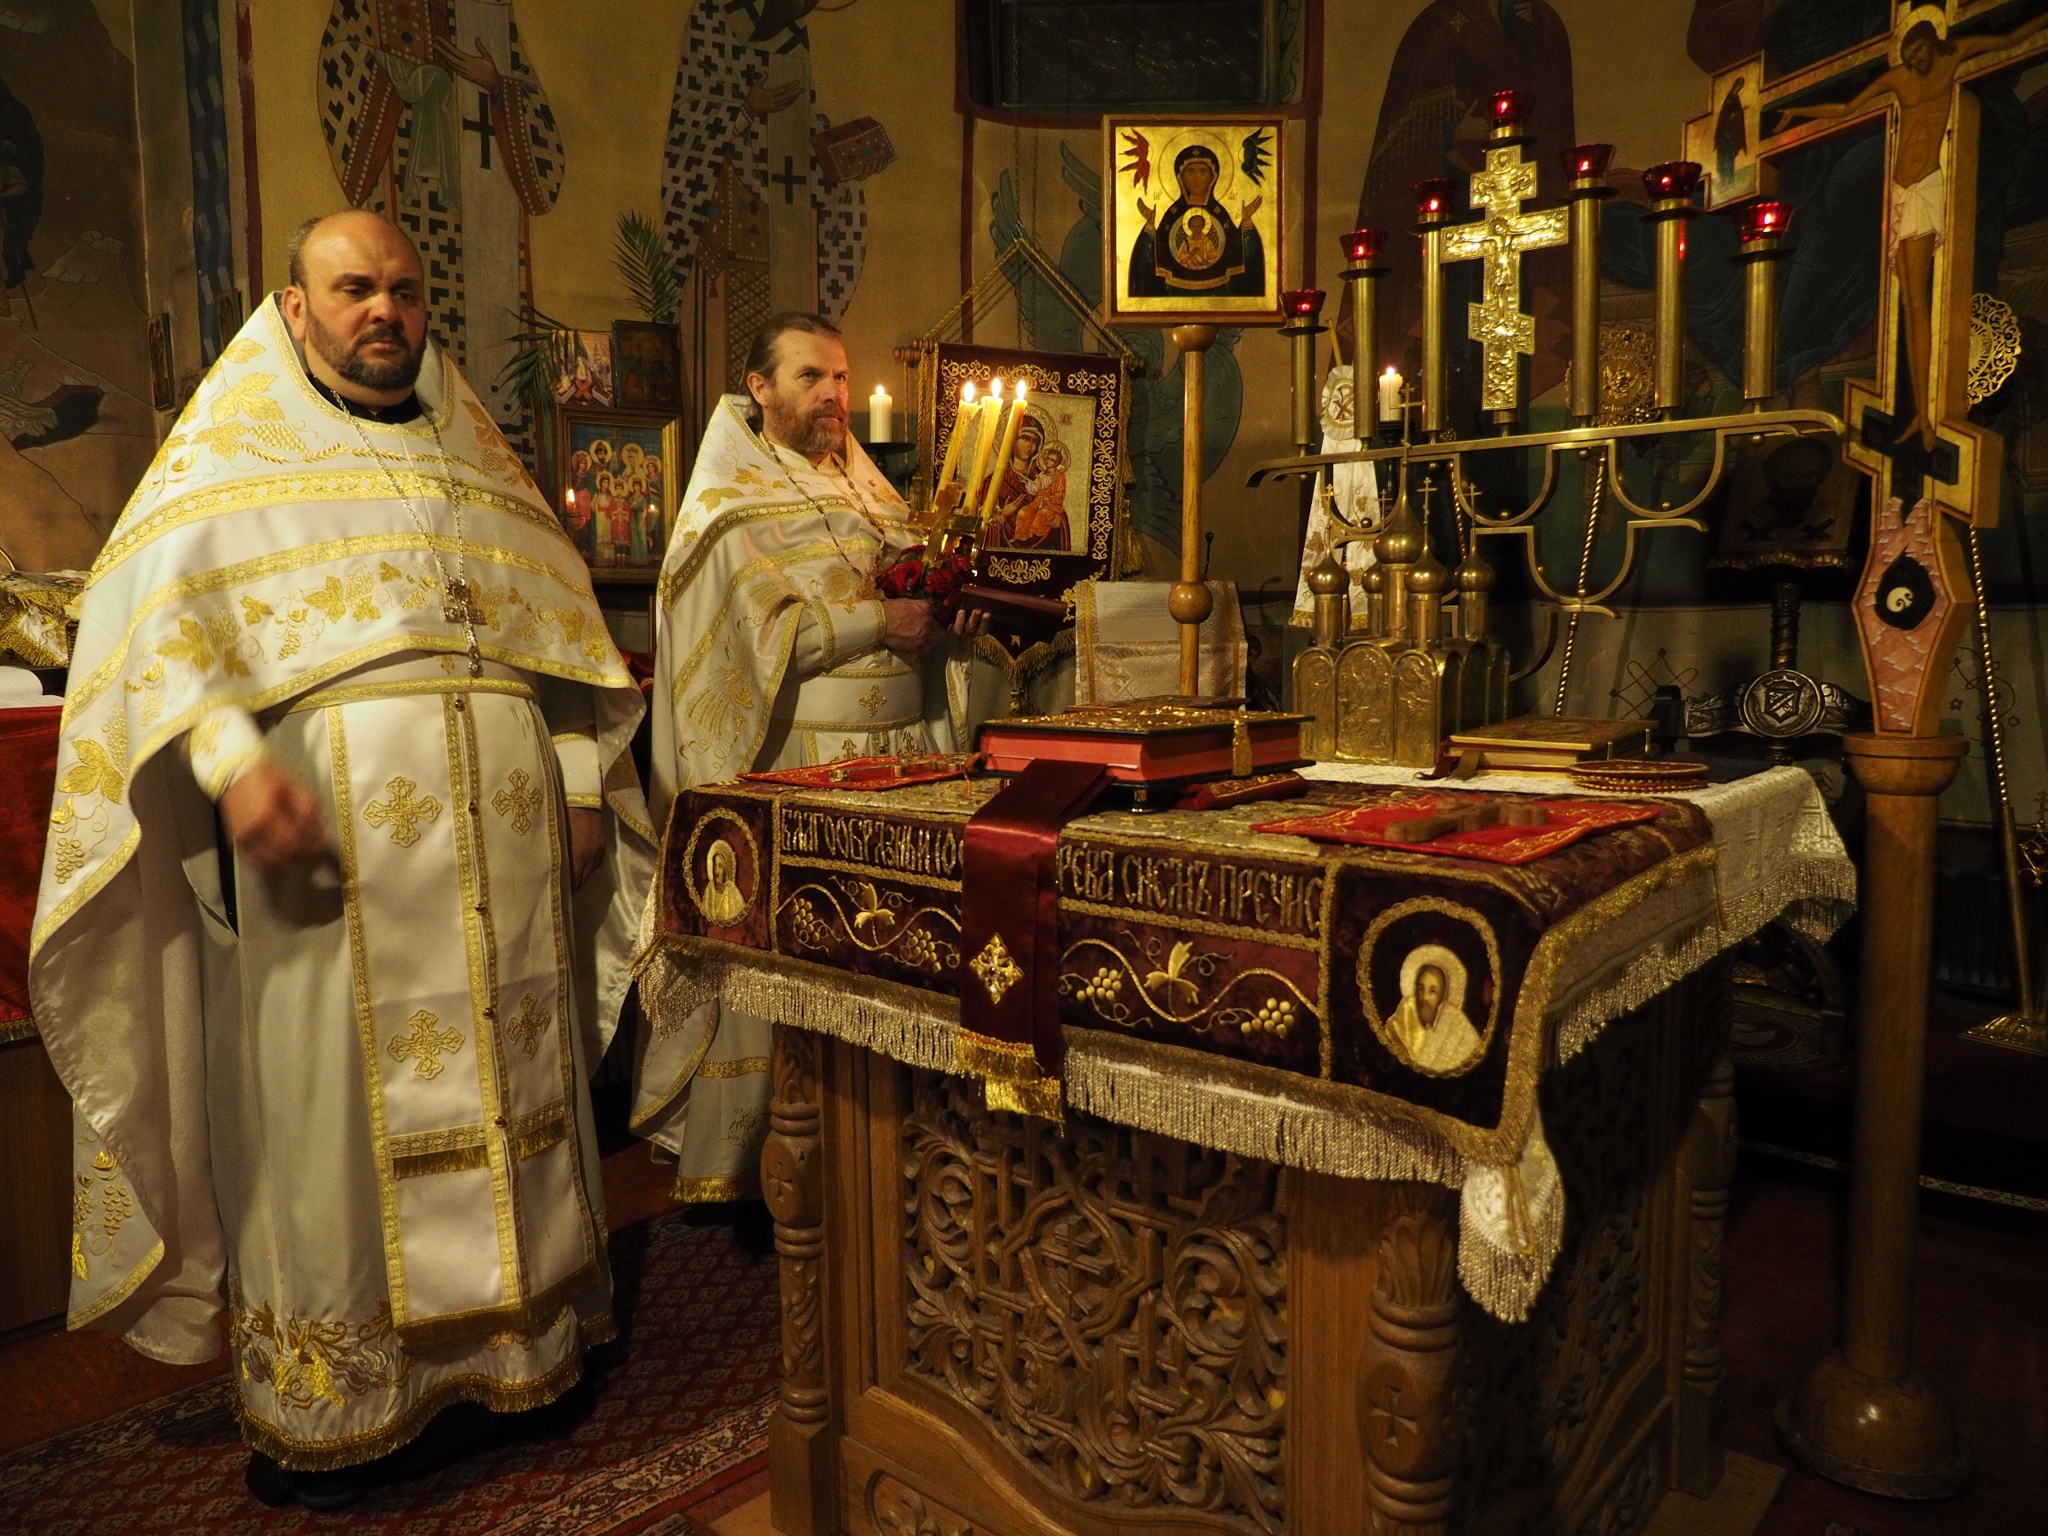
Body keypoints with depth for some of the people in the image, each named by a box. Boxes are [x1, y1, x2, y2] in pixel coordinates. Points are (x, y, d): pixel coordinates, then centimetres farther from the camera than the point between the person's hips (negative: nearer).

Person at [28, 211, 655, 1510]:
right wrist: (232, 764, -20)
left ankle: (508, 1340, 22)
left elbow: (562, 626, 16)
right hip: (324, 841, -3)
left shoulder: (472, 454, 19)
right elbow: (152, 619, -3)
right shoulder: (230, 453, 9)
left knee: (506, 1087, 7)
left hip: (499, 845, 4)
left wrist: (582, 782, 4)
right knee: (327, 1102, 1)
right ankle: (333, 1404, 14)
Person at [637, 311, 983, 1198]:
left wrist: (952, 608, -2)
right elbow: (764, 626, -12)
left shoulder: (867, 489, 20)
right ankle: (745, 1162, 11)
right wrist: (877, 622, -16)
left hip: (899, 750, 6)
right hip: (792, 759, -6)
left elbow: (911, 586, 19)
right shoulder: (734, 503, 0)